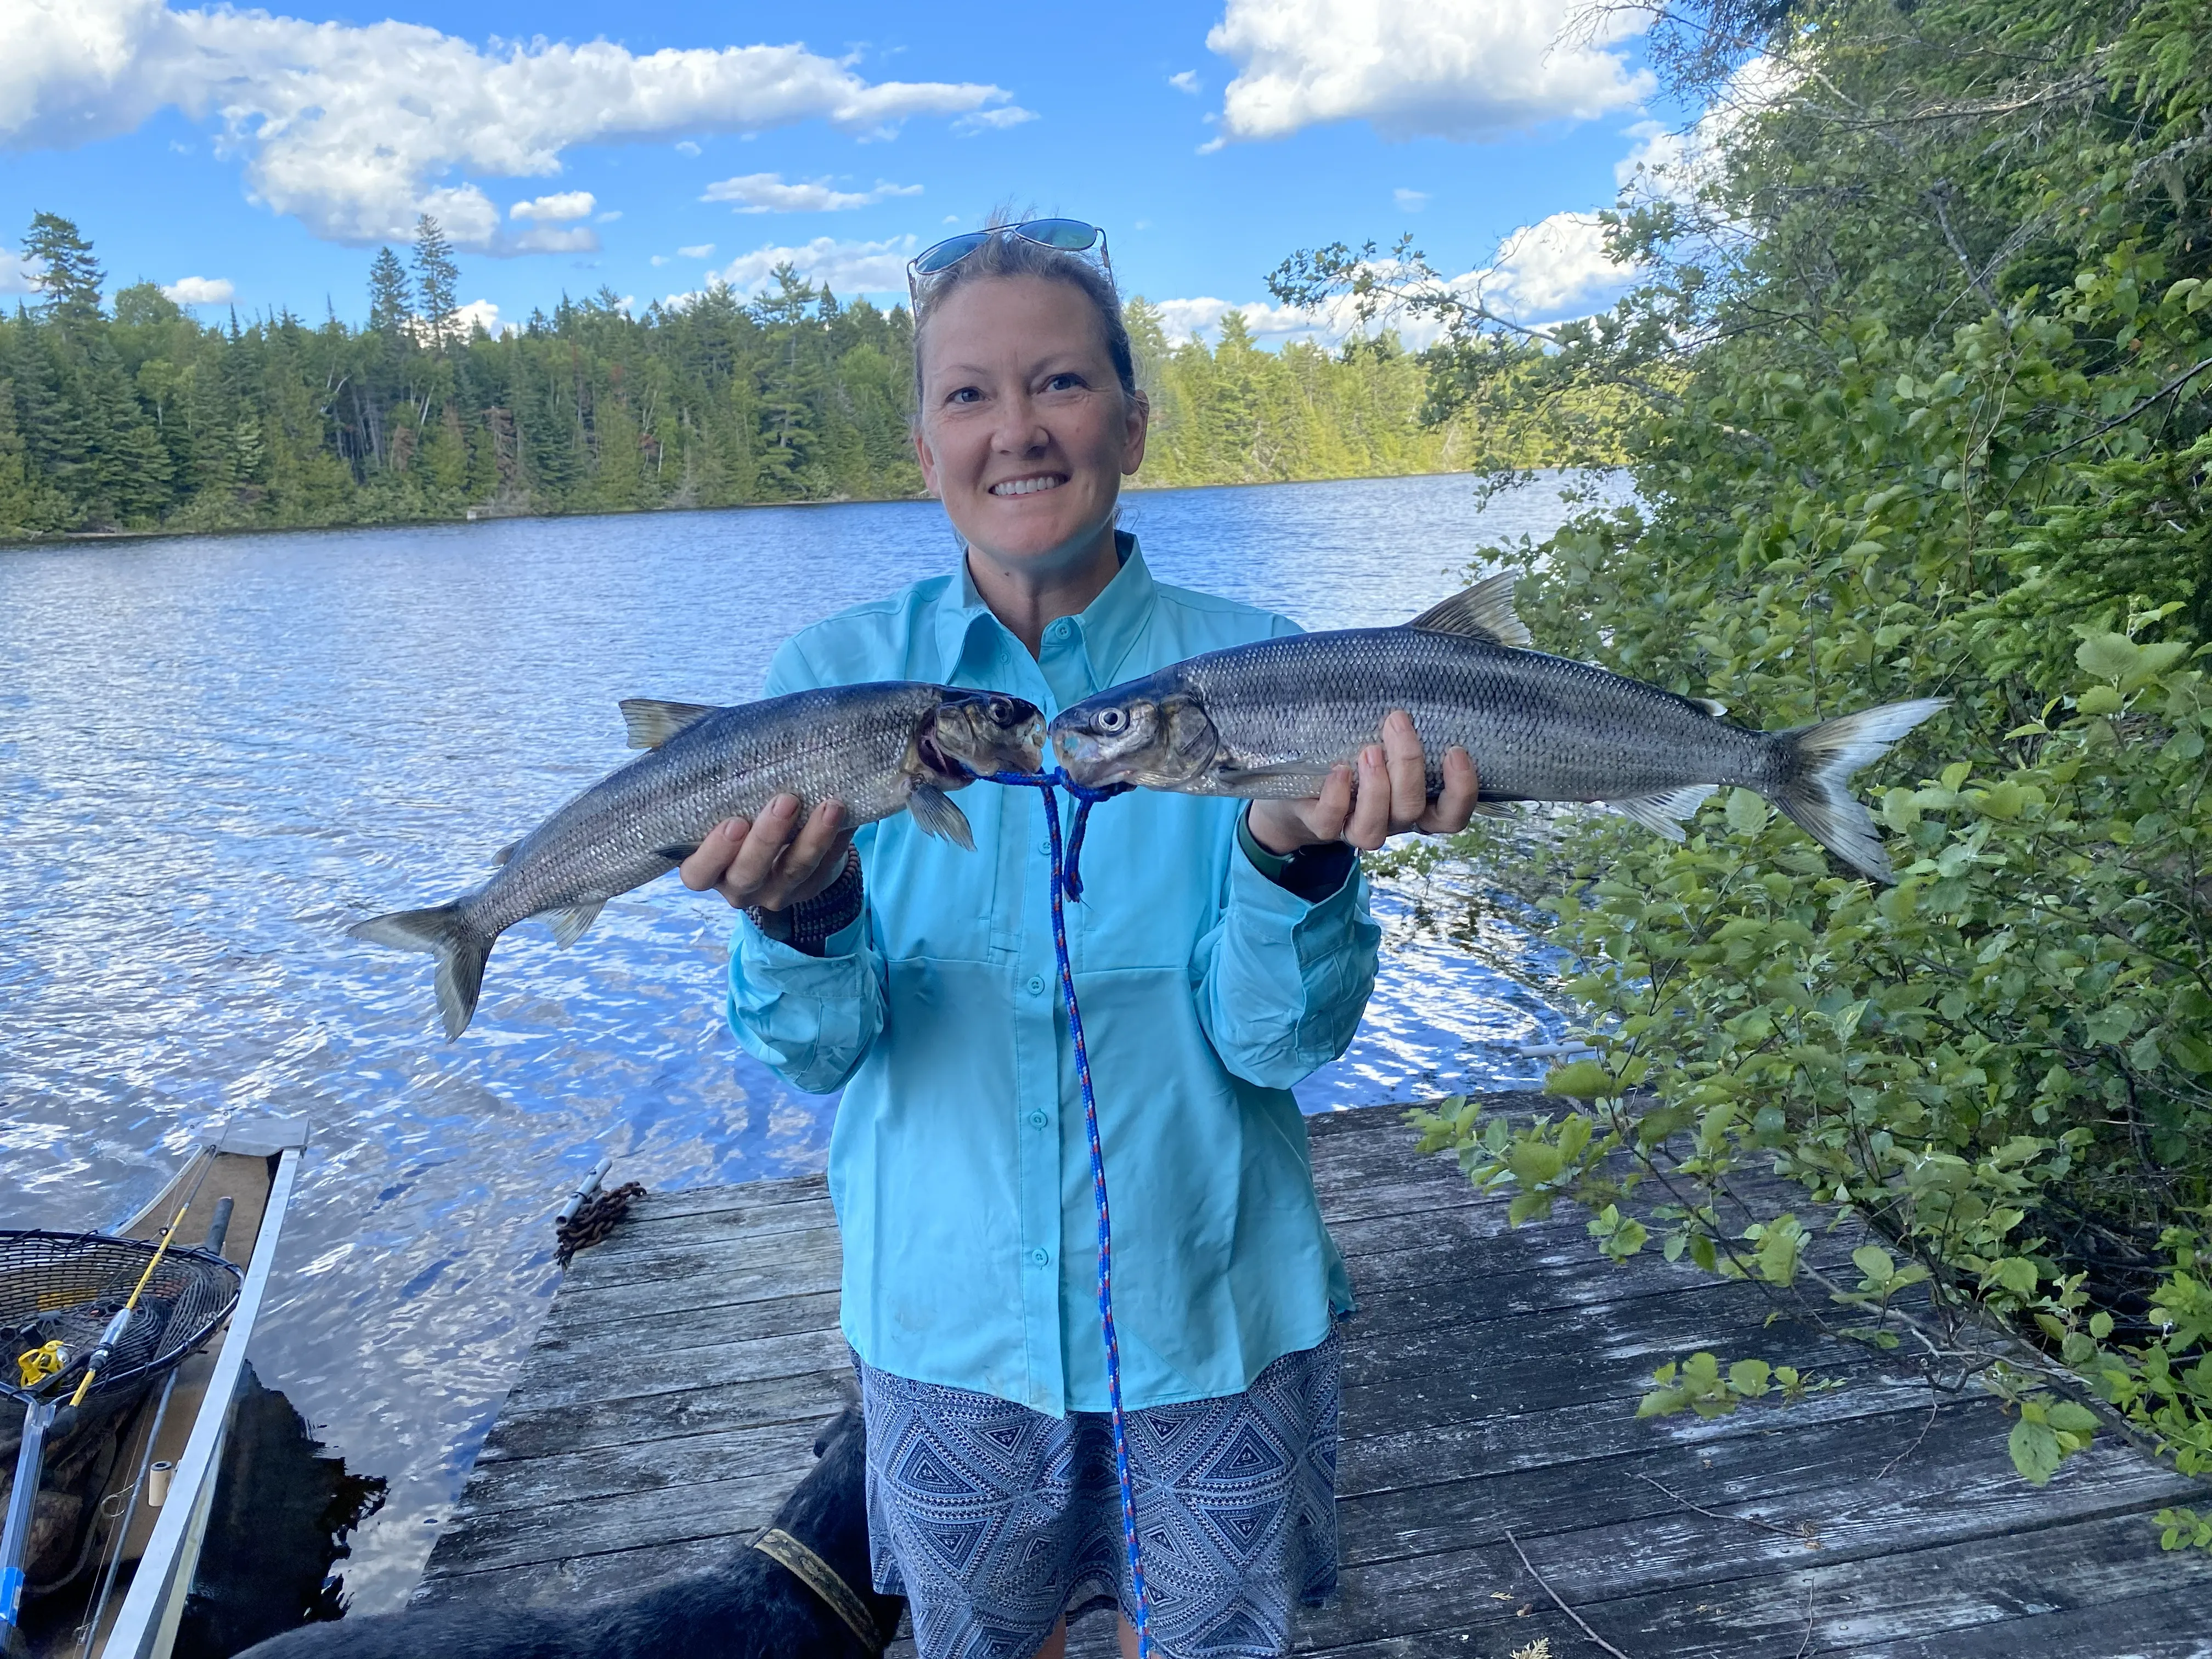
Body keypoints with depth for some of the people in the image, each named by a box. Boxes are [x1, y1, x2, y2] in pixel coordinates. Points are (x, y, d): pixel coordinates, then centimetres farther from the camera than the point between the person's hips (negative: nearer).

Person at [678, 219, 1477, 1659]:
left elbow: (1280, 1045, -16)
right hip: (948, 1323, 1)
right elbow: (818, 1053, -12)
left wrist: (1294, 855, -36)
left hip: (1215, 1324, 0)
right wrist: (802, 916, -34)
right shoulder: (835, 676, -8)